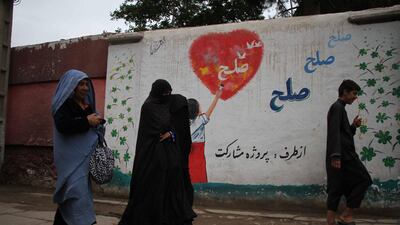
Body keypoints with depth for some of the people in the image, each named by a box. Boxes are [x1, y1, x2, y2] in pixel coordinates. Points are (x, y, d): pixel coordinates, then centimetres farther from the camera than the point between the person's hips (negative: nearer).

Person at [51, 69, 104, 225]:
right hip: (71, 156, -7)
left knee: (69, 195, 11)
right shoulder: (64, 104, -5)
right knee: (77, 191, -13)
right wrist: (87, 121, -17)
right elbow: (62, 125, -20)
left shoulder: (87, 105, 16)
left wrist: (97, 121, 2)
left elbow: (92, 127, 23)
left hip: (85, 154, 7)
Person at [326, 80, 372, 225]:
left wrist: (353, 126, 10)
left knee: (337, 188, 7)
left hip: (342, 155, 10)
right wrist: (336, 155, -27)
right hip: (343, 156, -10)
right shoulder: (338, 107, -8)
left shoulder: (339, 108, 23)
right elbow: (334, 132, -20)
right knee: (364, 180, -2)